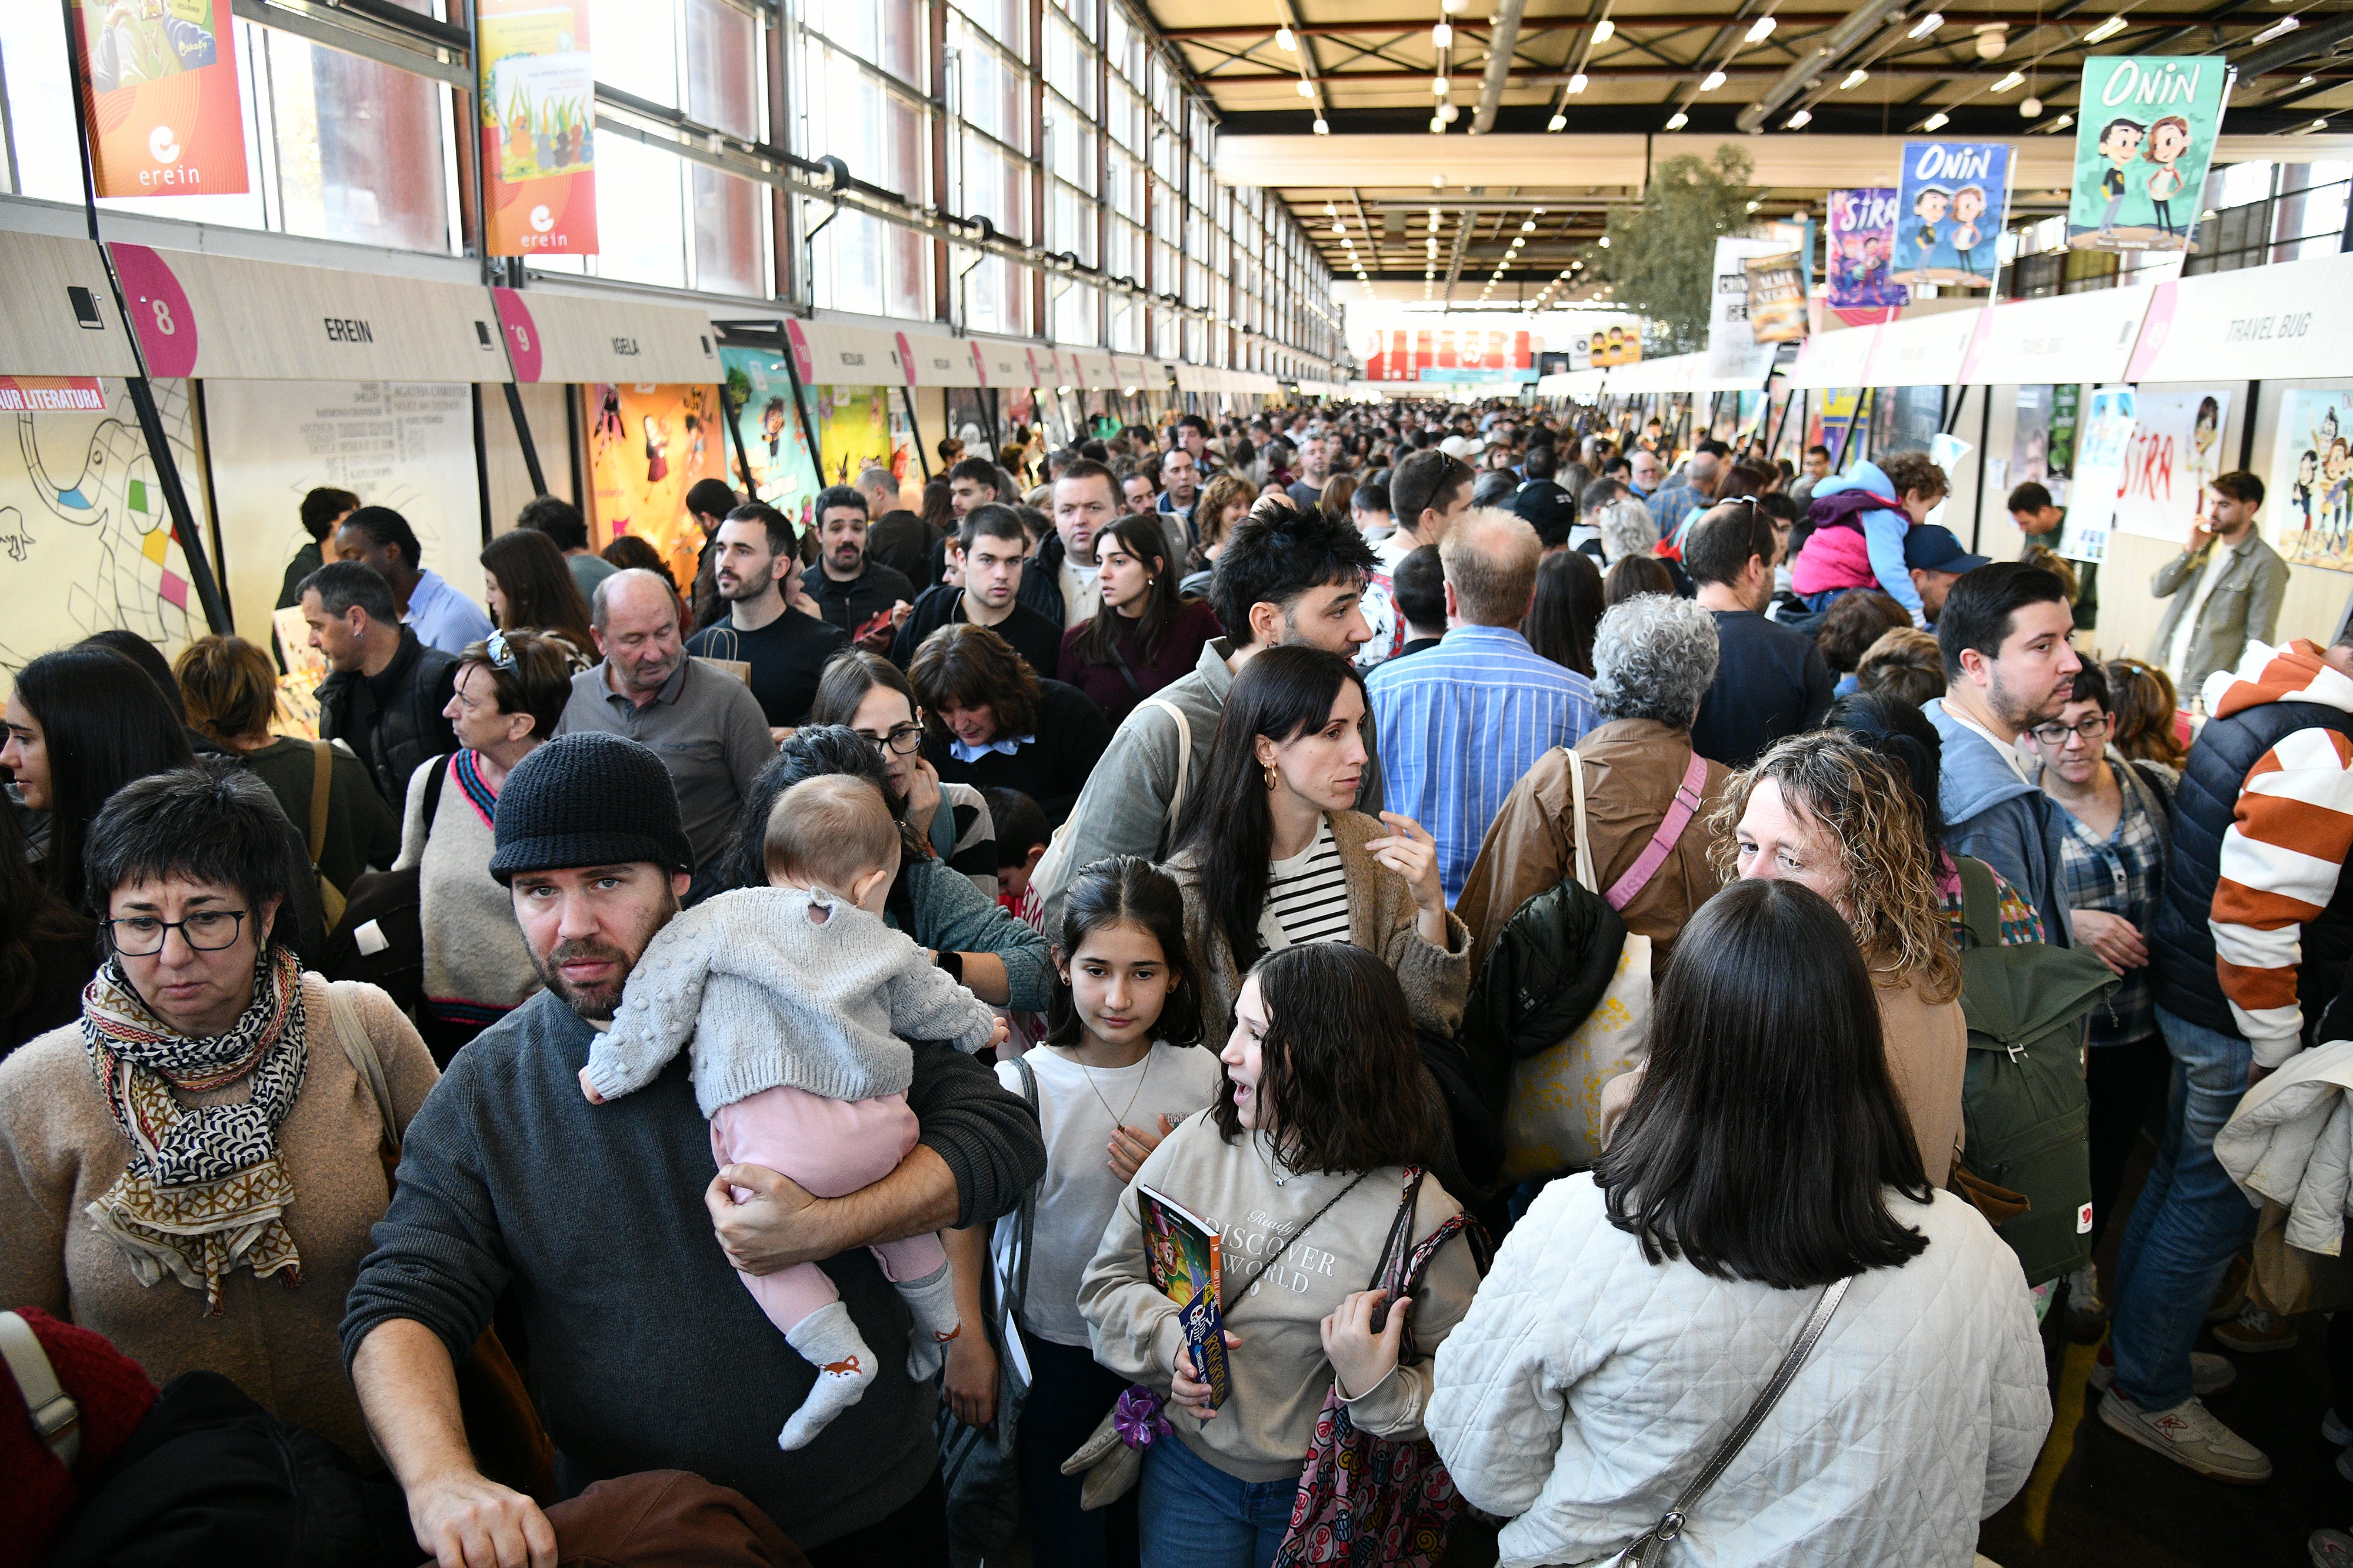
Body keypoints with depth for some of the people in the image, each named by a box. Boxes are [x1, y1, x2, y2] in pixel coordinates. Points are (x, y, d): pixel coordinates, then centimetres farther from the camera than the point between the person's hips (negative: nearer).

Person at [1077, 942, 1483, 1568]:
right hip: (1188, 1466, 2)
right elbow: (1108, 1280, 0)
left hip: (1322, 1496, -2)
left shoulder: (1417, 1212, -19)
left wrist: (1379, 1389, -28)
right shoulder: (1197, 1144, -10)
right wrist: (1167, 1339, -17)